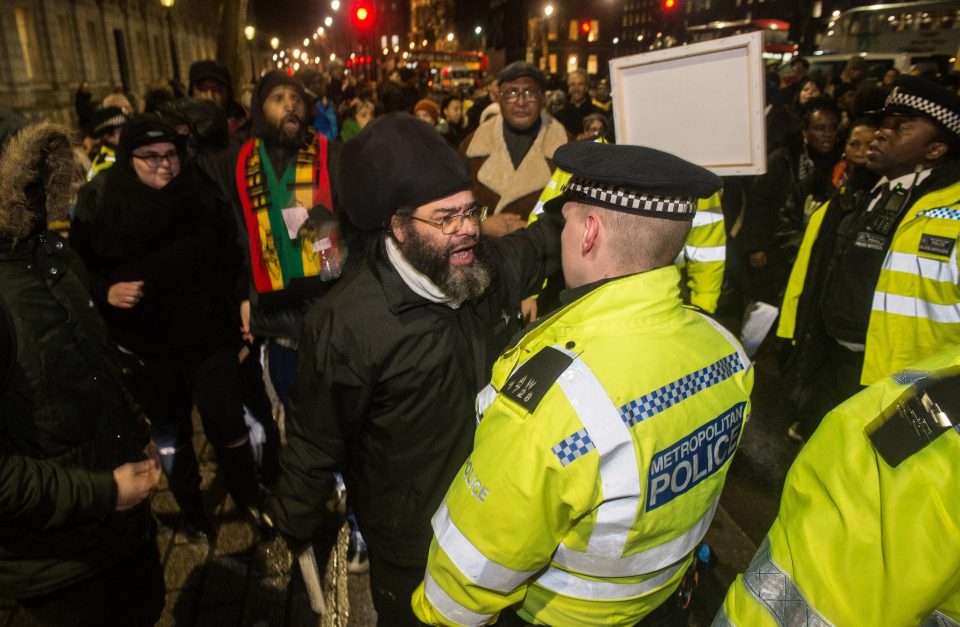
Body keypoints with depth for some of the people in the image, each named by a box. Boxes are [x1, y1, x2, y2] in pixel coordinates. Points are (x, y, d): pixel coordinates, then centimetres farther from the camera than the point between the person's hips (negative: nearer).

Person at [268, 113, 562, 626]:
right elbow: (316, 440, -17)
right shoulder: (347, 324, -29)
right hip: (414, 541, -5)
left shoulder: (495, 266, -12)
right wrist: (295, 525, -4)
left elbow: (548, 241, 10)